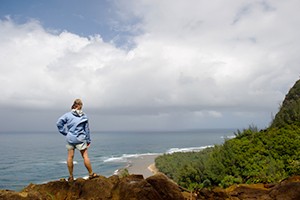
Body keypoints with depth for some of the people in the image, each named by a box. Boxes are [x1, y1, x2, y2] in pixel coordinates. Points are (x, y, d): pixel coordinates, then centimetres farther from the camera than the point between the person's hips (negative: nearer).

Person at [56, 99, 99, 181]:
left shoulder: (68, 115, -2)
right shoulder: (84, 116, -2)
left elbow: (59, 123, -8)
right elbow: (87, 129, 3)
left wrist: (65, 132, 0)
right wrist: (88, 140, 10)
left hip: (70, 138, 1)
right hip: (80, 139, -1)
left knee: (70, 156, 8)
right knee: (85, 156, 4)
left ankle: (71, 176, 14)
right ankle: (91, 174, 12)